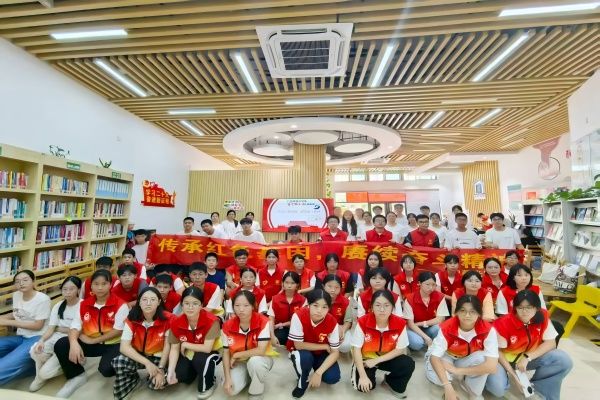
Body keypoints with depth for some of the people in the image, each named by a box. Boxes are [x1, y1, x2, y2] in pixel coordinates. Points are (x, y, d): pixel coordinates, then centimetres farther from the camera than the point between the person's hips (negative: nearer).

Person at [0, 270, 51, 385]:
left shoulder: (42, 299, -15)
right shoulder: (16, 295, 7)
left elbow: (38, 325, -15)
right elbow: (17, 314, 23)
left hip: (36, 338, -9)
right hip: (20, 337, 9)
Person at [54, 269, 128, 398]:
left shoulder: (120, 305, -15)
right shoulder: (84, 304, 2)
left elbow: (118, 331, -15)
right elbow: (75, 327, -3)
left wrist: (93, 340, -13)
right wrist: (74, 343, -23)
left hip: (113, 344, -5)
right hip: (90, 343, 6)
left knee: (106, 369, -31)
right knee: (60, 345, -13)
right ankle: (77, 377, 7)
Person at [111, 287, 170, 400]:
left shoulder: (167, 319, -21)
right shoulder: (131, 319, -15)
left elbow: (167, 345, -11)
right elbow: (124, 347, -20)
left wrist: (161, 368, -18)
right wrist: (147, 363, -28)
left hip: (157, 358, -1)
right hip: (137, 356, 1)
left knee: (157, 383, -27)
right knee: (118, 361, -29)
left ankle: (151, 376, 11)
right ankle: (133, 379, 4)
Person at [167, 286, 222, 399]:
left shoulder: (211, 321, -31)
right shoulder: (176, 322, -16)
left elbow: (207, 348, -31)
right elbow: (174, 349, -9)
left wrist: (185, 345, -20)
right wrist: (171, 371, -21)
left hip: (211, 353, -5)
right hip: (187, 354, 5)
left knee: (201, 359, -34)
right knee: (178, 375, -17)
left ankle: (207, 386, -3)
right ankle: (195, 372, 19)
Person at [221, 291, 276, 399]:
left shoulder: (263, 322, -26)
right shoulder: (227, 326, -14)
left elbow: (261, 351, -30)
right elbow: (226, 352, -5)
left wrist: (236, 355, -21)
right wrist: (227, 378, -16)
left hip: (260, 359, -3)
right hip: (239, 362, 3)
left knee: (255, 361, -36)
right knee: (231, 389, -21)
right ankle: (248, 377, 13)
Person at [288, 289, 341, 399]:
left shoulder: (332, 323, -24)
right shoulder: (298, 316, -31)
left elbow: (335, 352, -17)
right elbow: (298, 345, -25)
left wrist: (318, 373, -28)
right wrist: (325, 346, -20)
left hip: (321, 354, 2)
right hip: (302, 351, -2)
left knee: (333, 378, -20)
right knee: (305, 357, -34)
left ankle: (314, 372, 15)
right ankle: (302, 381, 0)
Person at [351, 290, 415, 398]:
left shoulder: (400, 323, -21)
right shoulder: (362, 322, -25)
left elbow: (400, 350, -12)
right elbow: (356, 349, -18)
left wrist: (377, 360, -18)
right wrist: (363, 376, -24)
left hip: (388, 358, 2)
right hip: (366, 358, -2)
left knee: (408, 364, -23)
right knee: (363, 386, -24)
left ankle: (393, 383, 8)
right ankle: (356, 371, 12)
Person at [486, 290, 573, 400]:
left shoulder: (542, 316, -15)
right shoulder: (504, 323, -26)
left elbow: (551, 342, -12)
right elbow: (498, 351, -17)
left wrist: (527, 357, -21)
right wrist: (512, 373, -25)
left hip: (531, 356, 5)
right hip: (506, 359, -4)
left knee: (564, 361, -17)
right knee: (497, 388, -28)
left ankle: (536, 387, 1)